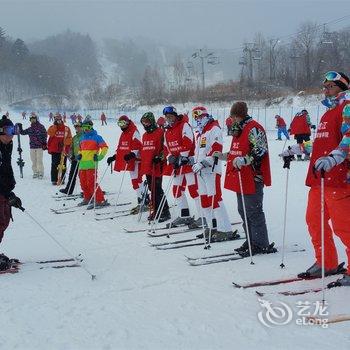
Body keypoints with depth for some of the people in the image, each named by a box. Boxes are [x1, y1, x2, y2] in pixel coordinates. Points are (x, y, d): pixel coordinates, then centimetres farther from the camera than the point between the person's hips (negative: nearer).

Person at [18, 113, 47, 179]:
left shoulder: (41, 127, -1)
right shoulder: (29, 129, 12)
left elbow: (45, 135, -3)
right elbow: (22, 132, 20)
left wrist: (44, 143, -9)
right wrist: (20, 127, 4)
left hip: (40, 147, -5)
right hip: (32, 147, 5)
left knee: (39, 160, -6)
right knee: (33, 161, 6)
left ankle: (41, 173, 1)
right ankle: (35, 172, 14)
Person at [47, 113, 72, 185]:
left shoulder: (66, 128, 6)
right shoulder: (52, 127, 7)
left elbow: (69, 138, 3)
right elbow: (50, 133, -14)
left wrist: (64, 142, -13)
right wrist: (55, 125, -16)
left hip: (63, 150, 1)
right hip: (55, 150, -1)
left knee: (63, 165, 3)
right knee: (55, 165, -3)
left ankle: (61, 179, 12)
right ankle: (54, 180, 0)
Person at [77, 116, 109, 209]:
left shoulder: (96, 137, -3)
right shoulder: (82, 138, 18)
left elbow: (105, 147, -7)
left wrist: (100, 156, -19)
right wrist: (79, 155, 11)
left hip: (91, 164, -7)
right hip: (82, 164, 7)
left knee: (91, 183, -13)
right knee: (83, 183, 12)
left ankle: (100, 201, -10)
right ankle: (87, 198, 29)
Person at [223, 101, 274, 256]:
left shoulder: (253, 129, -13)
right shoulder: (239, 130, 18)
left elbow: (260, 151, -22)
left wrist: (243, 160, -32)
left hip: (253, 178, -10)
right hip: (240, 178, 10)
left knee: (253, 212, -6)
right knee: (243, 211, 14)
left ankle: (261, 245, 3)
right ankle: (250, 241, 24)